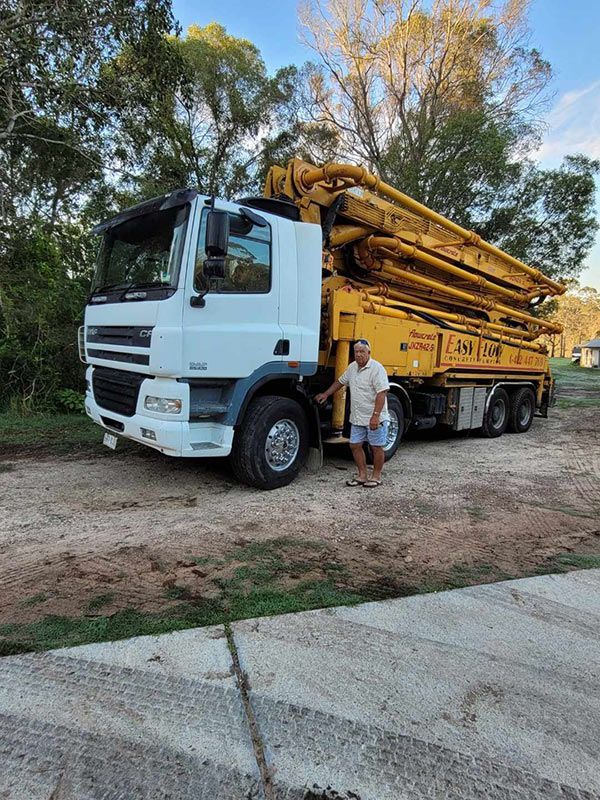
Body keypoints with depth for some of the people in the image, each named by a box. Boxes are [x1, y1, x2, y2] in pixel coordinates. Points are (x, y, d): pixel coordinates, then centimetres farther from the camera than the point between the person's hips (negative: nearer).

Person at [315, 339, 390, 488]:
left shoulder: (376, 368, -15)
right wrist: (326, 394, 22)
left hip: (375, 419, -7)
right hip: (357, 418, 7)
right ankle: (362, 476, 20)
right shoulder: (352, 367, 9)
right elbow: (340, 381, 25)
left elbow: (382, 393, -22)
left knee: (377, 447, 4)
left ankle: (376, 477, 18)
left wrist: (375, 416, -27)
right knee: (355, 445, 8)